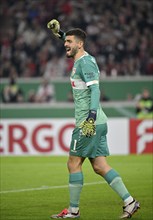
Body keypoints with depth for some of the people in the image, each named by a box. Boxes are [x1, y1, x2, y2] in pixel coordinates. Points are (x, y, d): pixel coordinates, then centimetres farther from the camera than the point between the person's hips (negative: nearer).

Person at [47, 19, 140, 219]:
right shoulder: (82, 59, 16)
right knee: (100, 167, 6)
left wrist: (91, 116, -31)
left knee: (74, 164, -2)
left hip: (89, 122, -9)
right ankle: (129, 201, 1)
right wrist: (60, 33, 37)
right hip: (96, 123, 9)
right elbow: (75, 45, 41)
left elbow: (95, 89, -22)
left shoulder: (85, 62, -11)